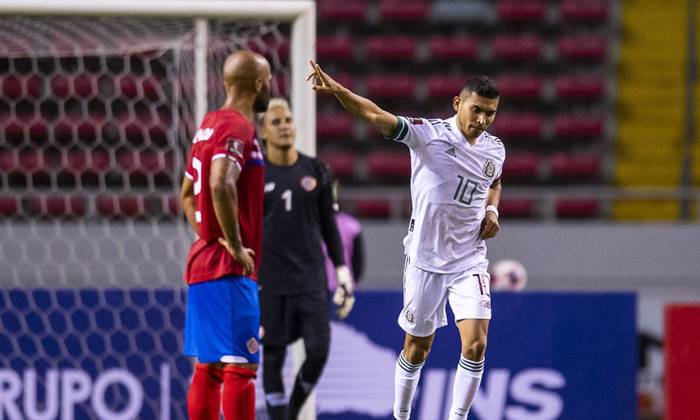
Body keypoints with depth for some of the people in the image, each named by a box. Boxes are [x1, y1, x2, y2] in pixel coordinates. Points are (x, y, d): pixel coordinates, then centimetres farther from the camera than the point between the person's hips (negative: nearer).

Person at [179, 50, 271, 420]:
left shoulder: (209, 124, 15)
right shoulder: (237, 127, -14)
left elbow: (188, 195, 25)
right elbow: (221, 185, -30)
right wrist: (235, 246, -22)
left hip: (202, 263, 9)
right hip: (230, 270, -9)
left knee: (208, 368, 11)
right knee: (241, 365, -10)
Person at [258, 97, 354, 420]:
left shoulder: (316, 172, 7)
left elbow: (329, 226, 12)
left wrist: (343, 274, 7)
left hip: (311, 280, 2)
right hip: (270, 282, -2)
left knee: (318, 351, -5)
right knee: (274, 355, -1)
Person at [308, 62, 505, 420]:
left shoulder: (495, 150, 3)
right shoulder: (429, 134, -13)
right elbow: (376, 116, -27)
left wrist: (492, 210, 5)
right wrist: (337, 90, -44)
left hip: (469, 262, 3)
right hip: (425, 259, -3)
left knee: (475, 344, -13)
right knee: (417, 348, 8)